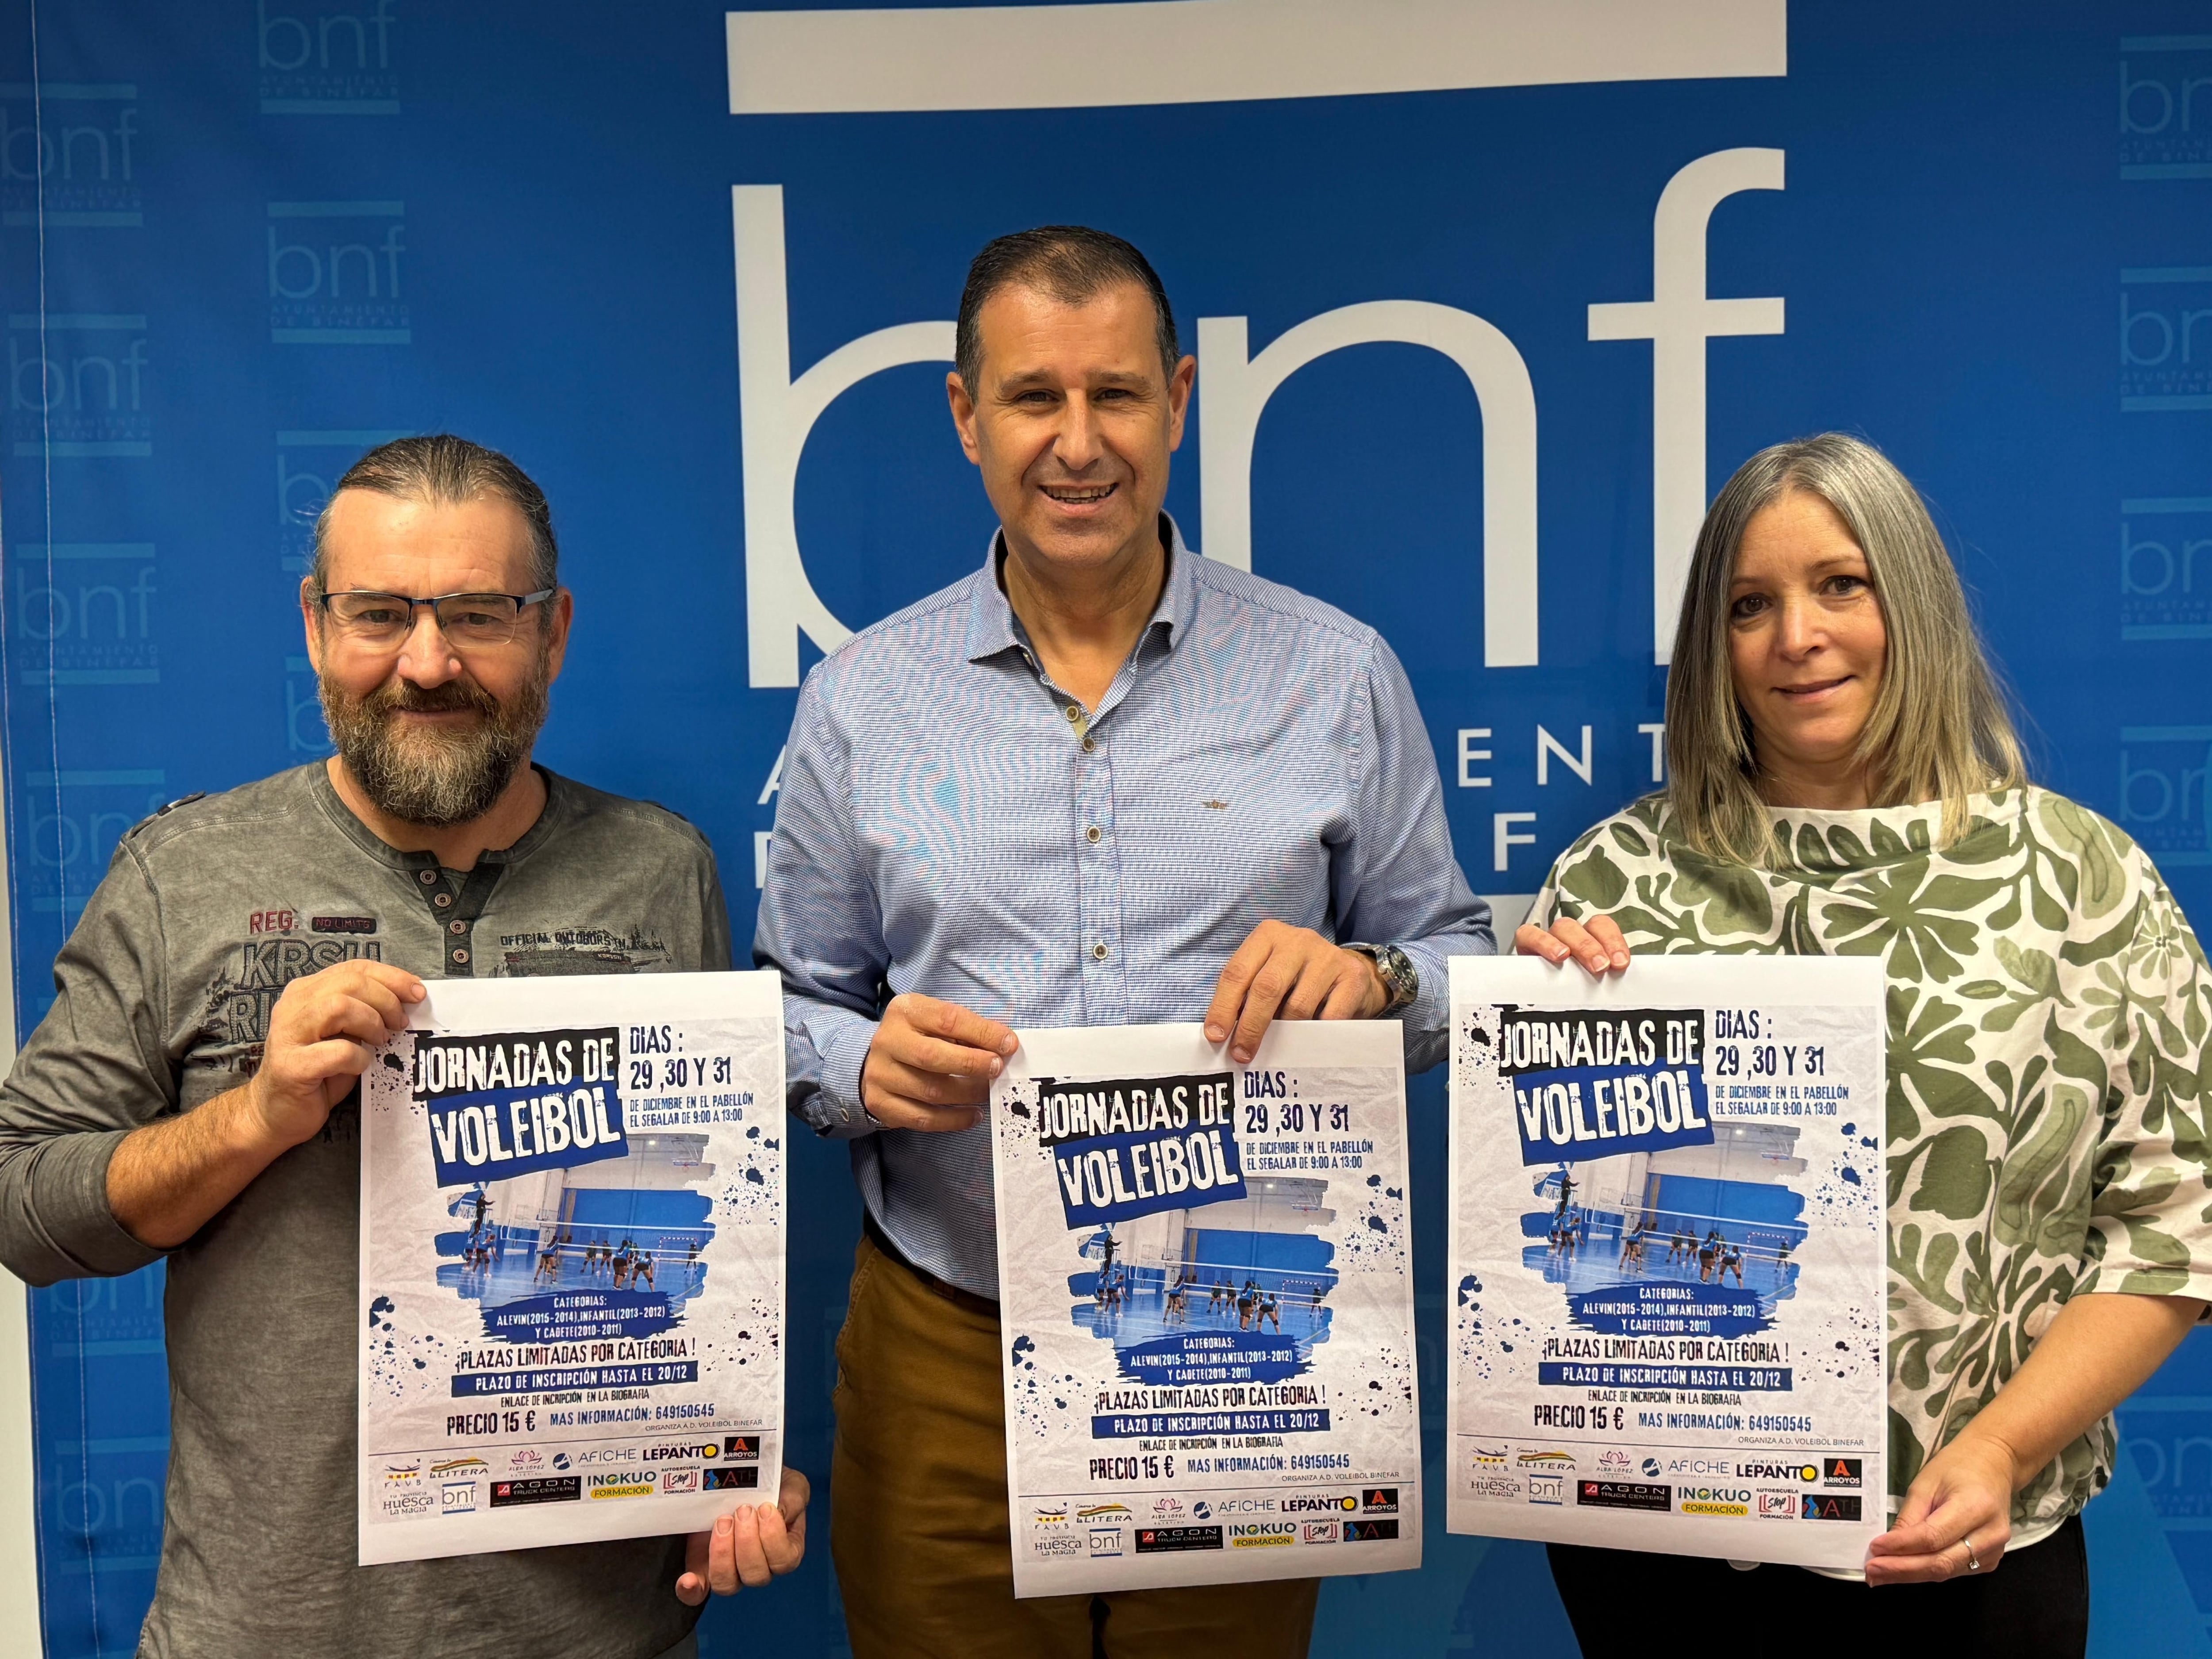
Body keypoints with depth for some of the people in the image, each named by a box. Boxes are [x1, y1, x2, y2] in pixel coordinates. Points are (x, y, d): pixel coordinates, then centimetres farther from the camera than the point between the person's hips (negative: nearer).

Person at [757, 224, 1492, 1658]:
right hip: (946, 1362, 1)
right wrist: (866, 1068, -14)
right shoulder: (860, 701, 3)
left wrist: (1373, 982, -16)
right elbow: (793, 1006, 8)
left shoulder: (1337, 676, 1)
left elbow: (1457, 960, 6)